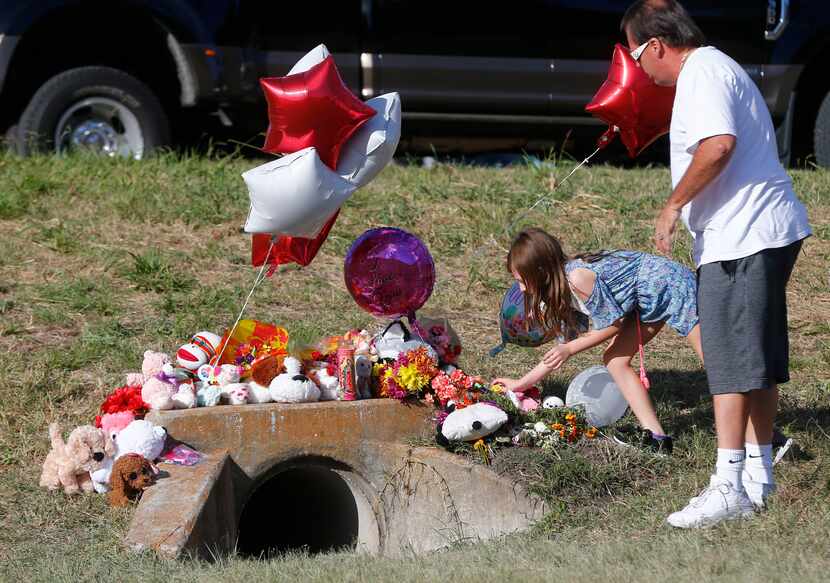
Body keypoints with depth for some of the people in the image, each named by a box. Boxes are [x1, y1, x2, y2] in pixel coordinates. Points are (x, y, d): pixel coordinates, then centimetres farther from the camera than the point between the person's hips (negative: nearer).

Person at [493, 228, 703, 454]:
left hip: (672, 285, -10)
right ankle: (655, 436, -1)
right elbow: (564, 345, 11)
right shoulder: (563, 285, 3)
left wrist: (570, 348, -10)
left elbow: (613, 324, -17)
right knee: (615, 361, 2)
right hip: (648, 300, 10)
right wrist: (523, 383, 14)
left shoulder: (578, 278, -27)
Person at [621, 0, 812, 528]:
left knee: (730, 363, -11)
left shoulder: (701, 73, -12)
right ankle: (758, 475, 23)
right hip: (768, 232, 11)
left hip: (740, 238, -11)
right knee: (758, 360, 15)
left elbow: (718, 144, -28)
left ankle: (728, 487, -13)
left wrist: (674, 204, -18)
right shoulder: (720, 68, 22)